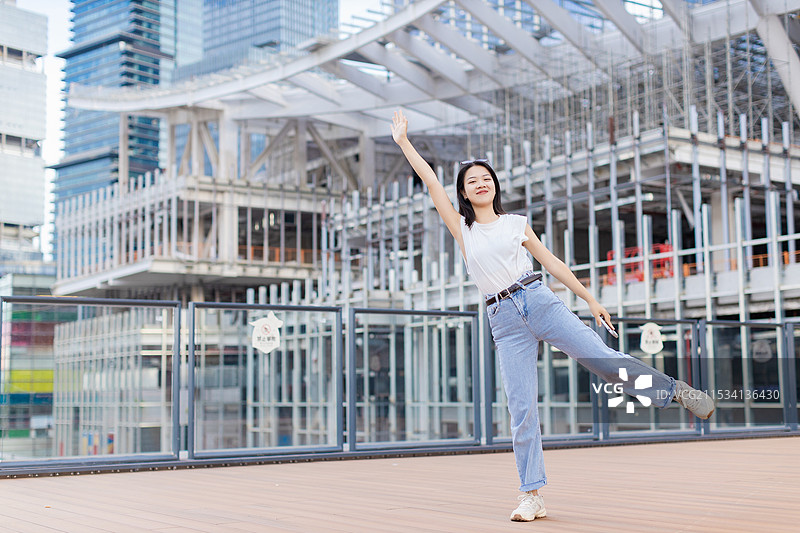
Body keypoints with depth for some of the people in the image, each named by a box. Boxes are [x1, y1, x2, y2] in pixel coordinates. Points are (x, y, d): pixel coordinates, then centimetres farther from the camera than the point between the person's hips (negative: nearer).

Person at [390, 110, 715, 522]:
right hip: (504, 321, 0)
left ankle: (675, 390, 10)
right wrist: (403, 141, 6)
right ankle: (532, 496, 0)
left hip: (539, 301, 0)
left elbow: (551, 262, 15)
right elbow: (431, 182, 7)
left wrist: (589, 298, 15)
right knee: (521, 409, -5)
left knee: (605, 360, -10)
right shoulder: (461, 228, 10)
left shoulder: (517, 224, 11)